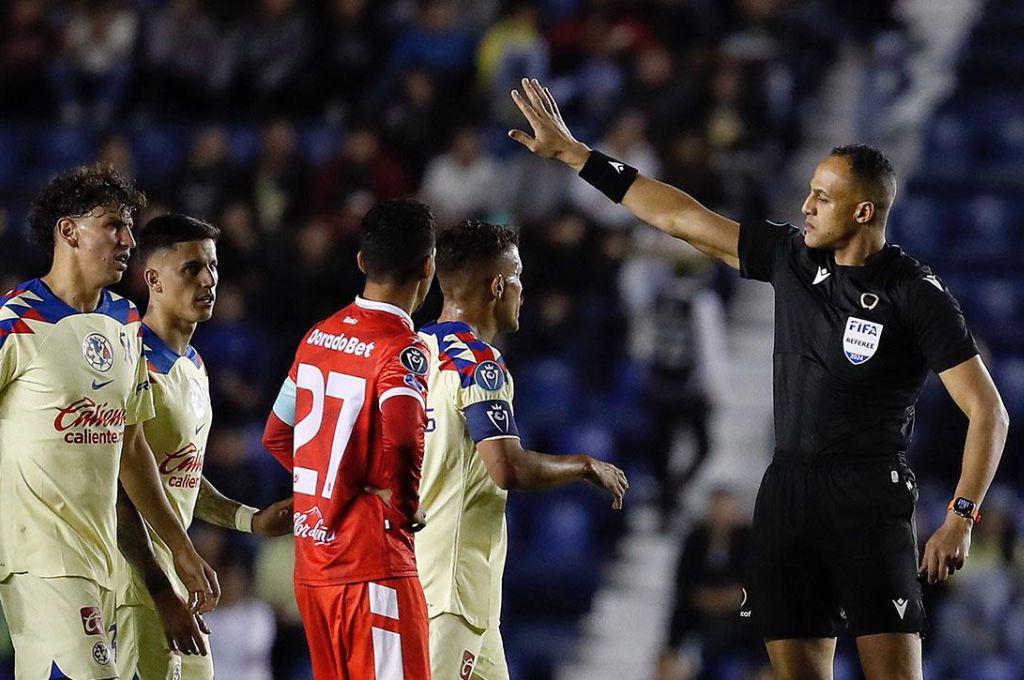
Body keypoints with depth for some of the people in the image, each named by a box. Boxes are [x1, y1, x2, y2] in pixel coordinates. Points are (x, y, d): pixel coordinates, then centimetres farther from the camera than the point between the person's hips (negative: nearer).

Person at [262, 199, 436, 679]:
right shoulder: (401, 350, -13)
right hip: (374, 566, -8)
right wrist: (405, 508, -14)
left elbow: (276, 436, 21)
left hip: (312, 563, 8)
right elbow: (402, 437, -31)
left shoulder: (318, 337, 10)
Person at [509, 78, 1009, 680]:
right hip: (789, 489, 6)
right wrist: (575, 154, 14)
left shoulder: (919, 296, -8)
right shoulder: (792, 259, 9)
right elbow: (683, 218, 13)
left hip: (871, 495, -6)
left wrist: (961, 518, -17)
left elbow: (988, 411, -9)